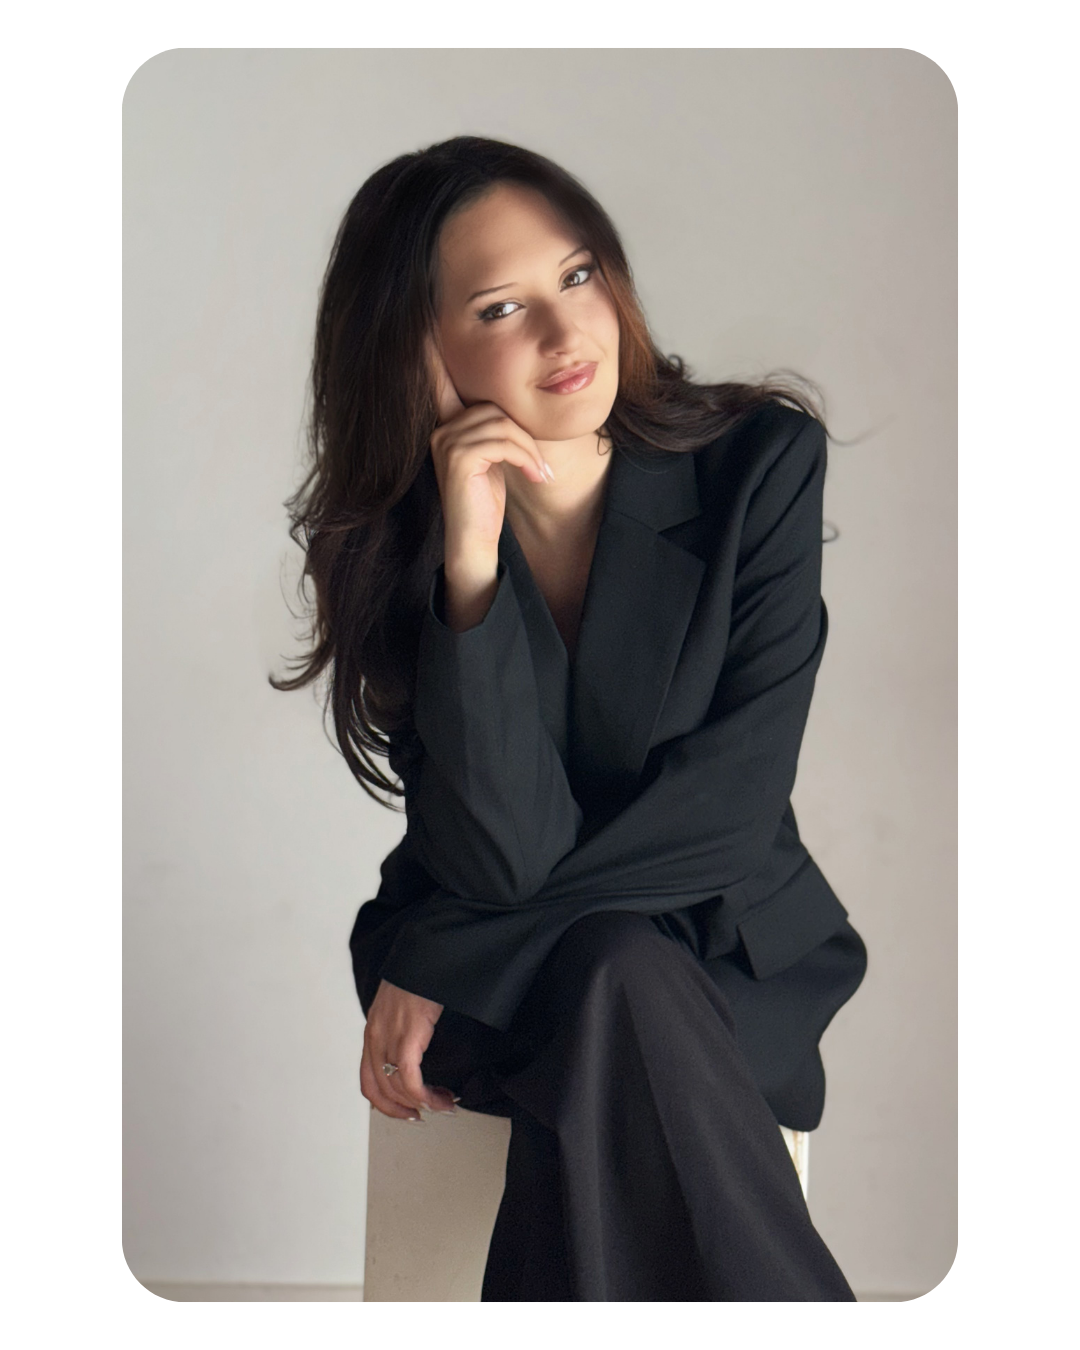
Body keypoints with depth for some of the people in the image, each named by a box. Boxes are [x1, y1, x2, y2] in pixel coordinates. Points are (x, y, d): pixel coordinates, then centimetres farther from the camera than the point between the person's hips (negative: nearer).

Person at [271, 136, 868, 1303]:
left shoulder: (762, 464, -11)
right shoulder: (393, 544, -9)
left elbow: (735, 802, -16)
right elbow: (506, 859, -19)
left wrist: (455, 965, -18)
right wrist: (472, 569, -29)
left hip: (726, 952, 0)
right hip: (482, 979, 1)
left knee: (610, 990, -35)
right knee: (616, 975, -34)